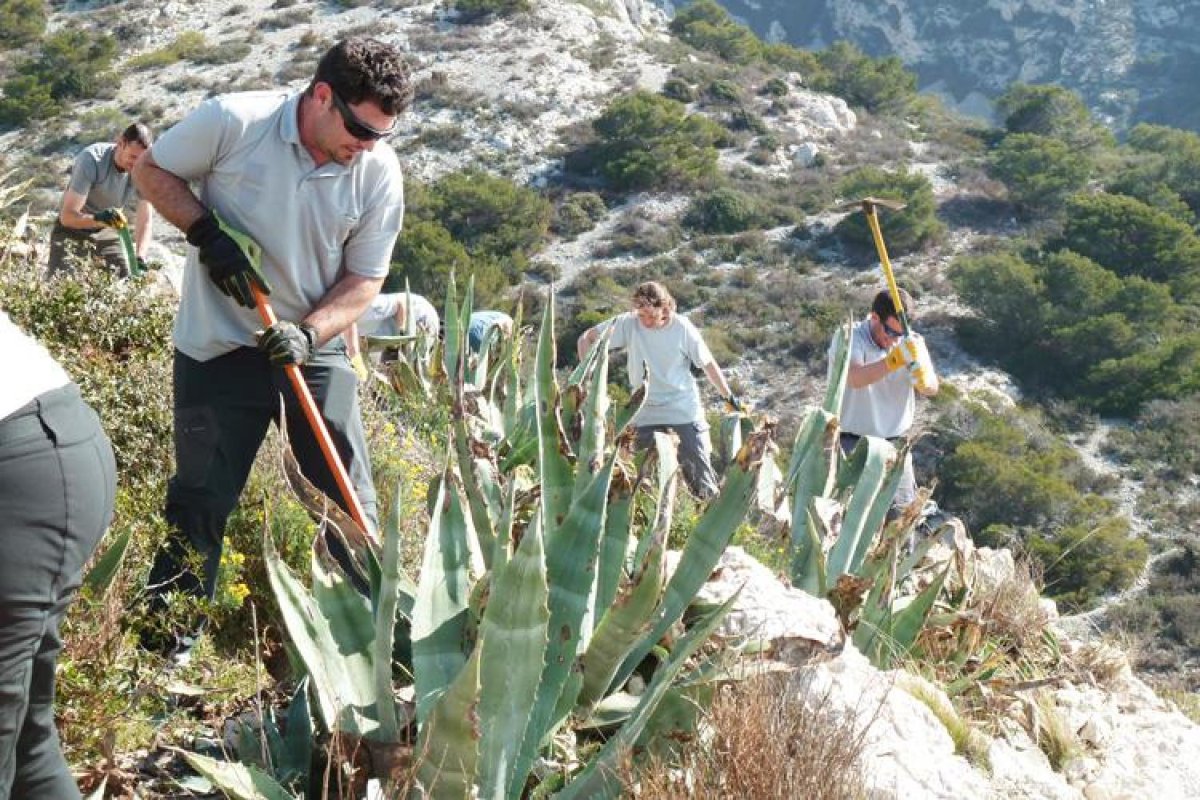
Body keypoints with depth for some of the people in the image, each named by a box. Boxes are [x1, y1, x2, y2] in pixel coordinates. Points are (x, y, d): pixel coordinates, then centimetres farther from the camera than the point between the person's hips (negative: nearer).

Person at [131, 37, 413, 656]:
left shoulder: (380, 171, -8)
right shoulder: (233, 121, -16)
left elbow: (364, 279, -1)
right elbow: (151, 170, 0)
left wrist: (308, 333, -18)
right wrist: (207, 231, -17)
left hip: (314, 348, 2)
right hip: (218, 345, -2)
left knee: (350, 499, 5)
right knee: (201, 500, 3)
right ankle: (166, 645, 16)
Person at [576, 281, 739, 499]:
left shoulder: (682, 327, -12)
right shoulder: (629, 323, -11)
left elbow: (708, 363, -1)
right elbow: (586, 339, -3)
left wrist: (729, 396, 5)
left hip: (684, 410, -1)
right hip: (645, 413, 2)